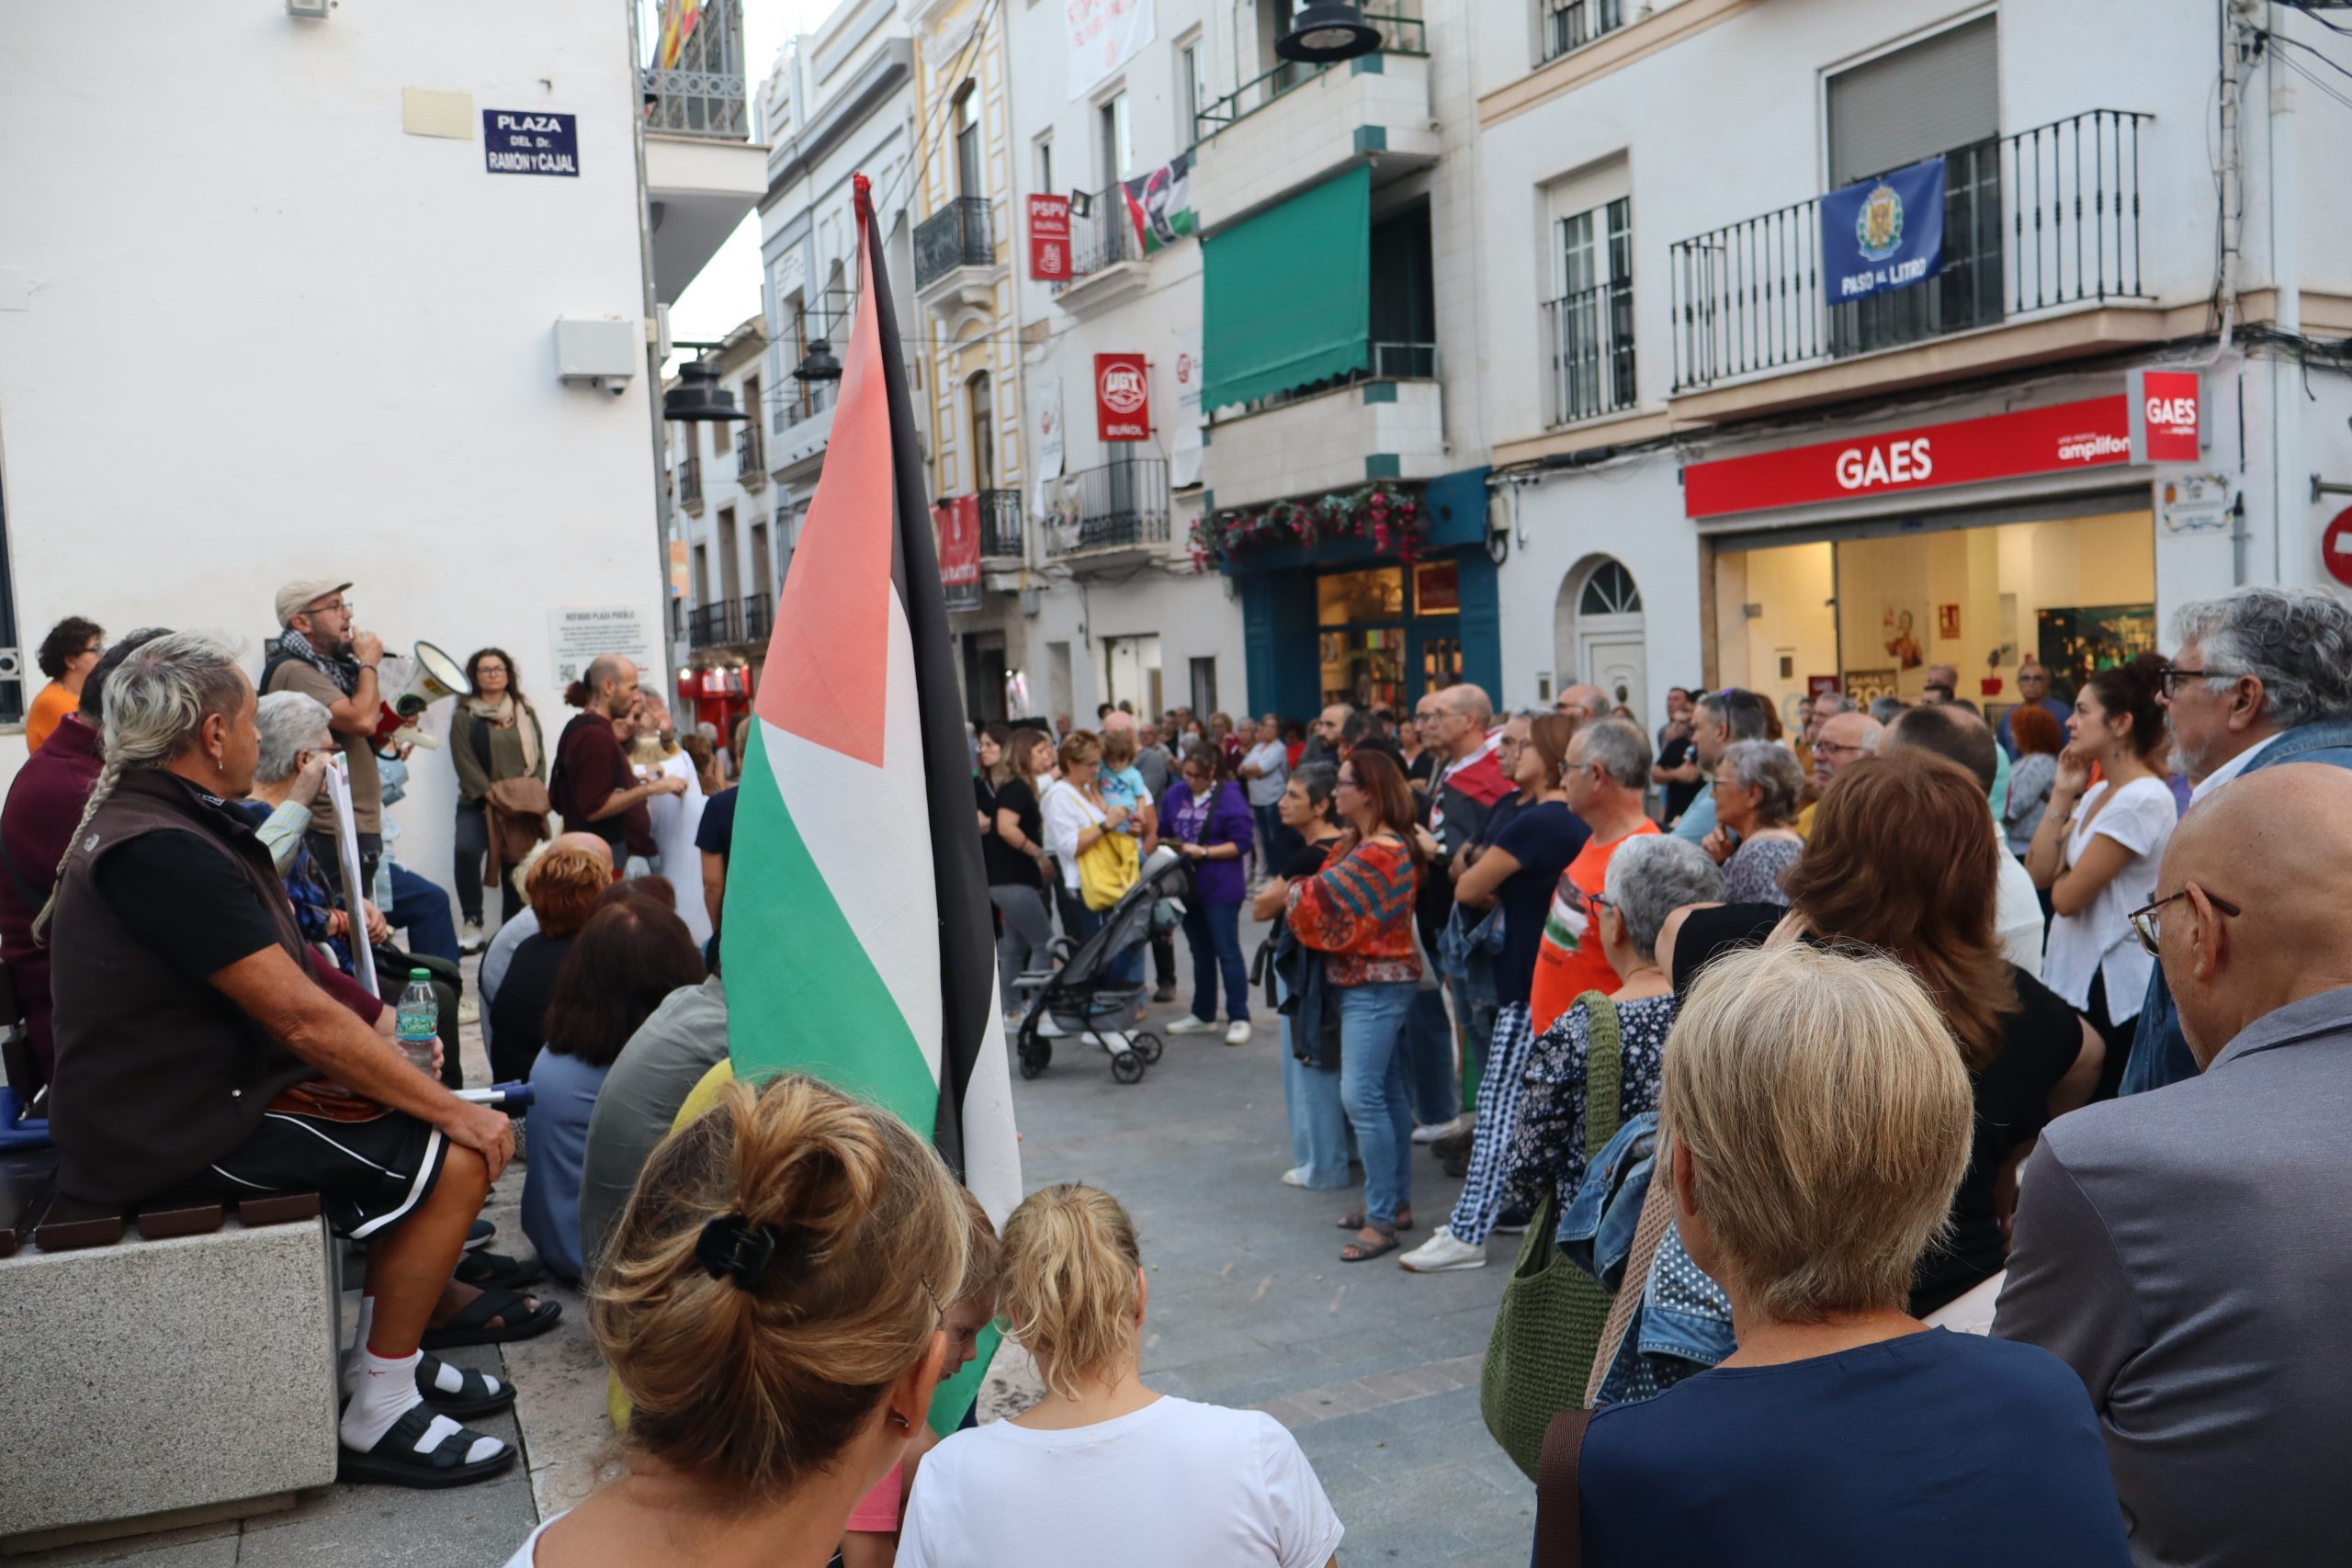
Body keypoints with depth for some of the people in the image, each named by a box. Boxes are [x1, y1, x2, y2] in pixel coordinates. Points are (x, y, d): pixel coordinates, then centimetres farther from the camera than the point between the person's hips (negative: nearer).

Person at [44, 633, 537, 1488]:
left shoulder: (144, 814, 11)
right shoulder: (162, 851, -24)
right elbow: (303, 1019, -26)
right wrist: (452, 1109, -20)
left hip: (197, 1088, 11)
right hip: (181, 1135, -11)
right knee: (456, 1153, -15)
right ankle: (377, 1419, -5)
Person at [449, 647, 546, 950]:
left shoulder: (526, 714, 15)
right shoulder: (464, 717, 5)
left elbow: (539, 758, 9)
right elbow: (466, 764, -5)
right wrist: (494, 796, -16)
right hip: (479, 805, -3)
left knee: (515, 868, 0)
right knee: (466, 850, -27)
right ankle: (472, 922, -17)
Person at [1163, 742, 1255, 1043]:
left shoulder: (1230, 797, -11)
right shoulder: (1177, 795, 6)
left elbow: (1241, 844, -13)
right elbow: (1166, 833, 14)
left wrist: (1202, 852, -19)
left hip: (1220, 888, -6)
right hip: (1188, 886, 6)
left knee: (1227, 952, -2)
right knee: (1200, 952, 15)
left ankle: (1239, 1018, 5)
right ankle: (1202, 1015, 25)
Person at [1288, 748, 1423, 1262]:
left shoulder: (1378, 854, -21)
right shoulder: (1357, 844, 13)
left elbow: (1319, 900, -20)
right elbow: (1323, 893, 10)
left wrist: (1293, 891, -1)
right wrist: (1301, 893, -9)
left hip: (1376, 986, -11)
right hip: (1371, 982, 11)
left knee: (1362, 1095, -11)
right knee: (1388, 1092, 15)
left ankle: (1382, 1219, -5)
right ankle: (1396, 1202, 24)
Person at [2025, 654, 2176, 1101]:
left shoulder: (2144, 799, -19)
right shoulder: (2097, 793, 10)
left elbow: (2067, 897, -20)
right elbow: (2039, 874, 3)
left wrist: (2061, 877, 3)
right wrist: (2062, 795, 2)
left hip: (2114, 992, -9)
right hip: (2076, 977, 9)